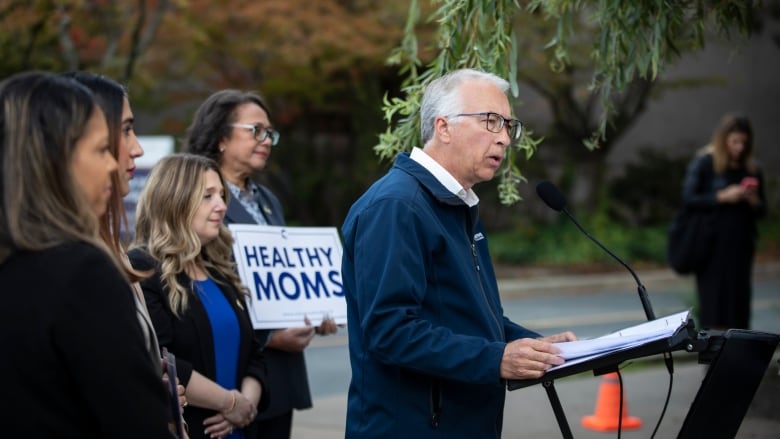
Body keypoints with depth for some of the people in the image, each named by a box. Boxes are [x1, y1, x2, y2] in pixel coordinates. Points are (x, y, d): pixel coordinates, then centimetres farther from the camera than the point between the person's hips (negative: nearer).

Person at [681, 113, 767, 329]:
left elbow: (761, 211, 14)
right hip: (713, 245, -4)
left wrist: (753, 200, -8)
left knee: (739, 300, 2)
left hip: (741, 245, 4)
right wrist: (723, 197, -15)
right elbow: (689, 197, -8)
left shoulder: (752, 169, 12)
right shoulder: (704, 163, 0)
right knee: (713, 301, -6)